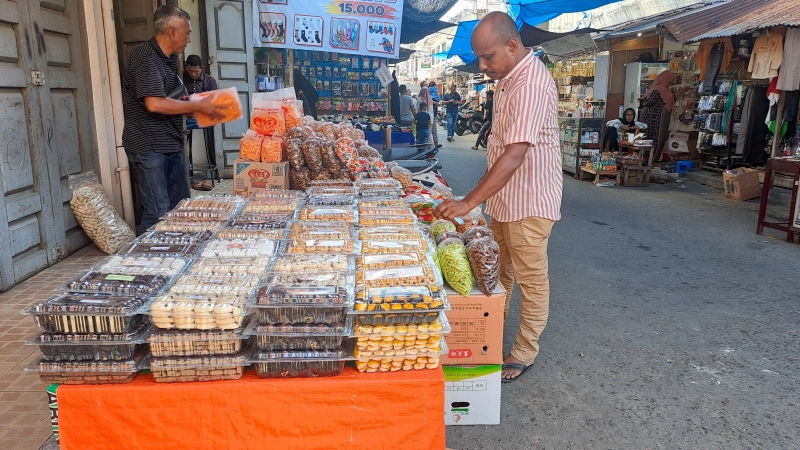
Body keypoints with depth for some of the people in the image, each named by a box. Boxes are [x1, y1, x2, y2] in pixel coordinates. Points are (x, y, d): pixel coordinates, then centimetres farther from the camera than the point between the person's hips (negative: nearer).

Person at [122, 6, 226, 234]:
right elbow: (154, 103, -25)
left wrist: (202, 108, 6)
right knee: (158, 213, -7)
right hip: (149, 146, -9)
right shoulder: (145, 57, -14)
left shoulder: (169, 59, 15)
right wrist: (199, 106, -16)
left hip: (171, 143, 9)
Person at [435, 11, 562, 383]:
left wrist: (469, 202, -34)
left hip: (528, 199, -9)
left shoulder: (531, 84, -24)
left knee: (530, 279, 6)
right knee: (498, 273, 19)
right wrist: (483, 198, 16)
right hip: (503, 196, 9)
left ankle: (525, 352, 22)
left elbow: (515, 155, -32)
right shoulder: (507, 78, 8)